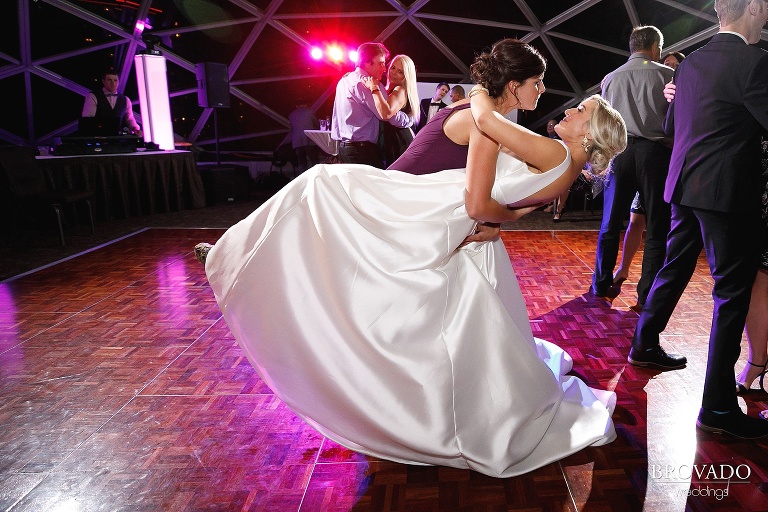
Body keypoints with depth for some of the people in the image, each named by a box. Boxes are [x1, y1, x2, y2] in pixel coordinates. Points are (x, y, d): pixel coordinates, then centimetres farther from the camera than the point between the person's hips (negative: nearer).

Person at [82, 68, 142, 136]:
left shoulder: (125, 100, 16)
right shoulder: (92, 97, 4)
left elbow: (130, 119, 11)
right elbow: (87, 119, -4)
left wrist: (136, 129, -11)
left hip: (118, 137, 4)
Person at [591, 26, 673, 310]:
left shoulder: (610, 79, 12)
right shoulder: (666, 75, 2)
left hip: (619, 151, 3)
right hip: (655, 152, -3)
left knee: (611, 223, 10)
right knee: (656, 227, 2)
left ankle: (602, 286, 17)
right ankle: (647, 296, 2)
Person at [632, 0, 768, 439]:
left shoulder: (690, 63, 10)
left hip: (685, 186, 8)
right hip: (728, 191, -8)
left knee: (674, 269, 21)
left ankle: (645, 345, 37)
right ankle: (718, 406, 2)